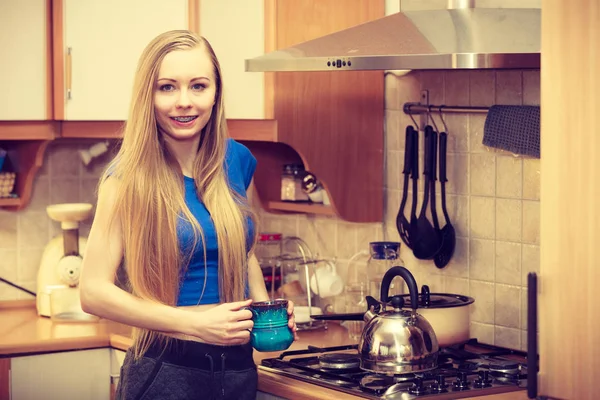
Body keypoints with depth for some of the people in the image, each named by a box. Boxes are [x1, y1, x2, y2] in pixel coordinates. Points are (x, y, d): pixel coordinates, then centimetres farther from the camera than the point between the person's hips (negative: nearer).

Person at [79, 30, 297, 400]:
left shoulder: (237, 161, 2)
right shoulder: (130, 177, -12)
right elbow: (94, 290, -15)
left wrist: (268, 309, 1)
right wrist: (194, 323, -22)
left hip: (239, 368, 5)